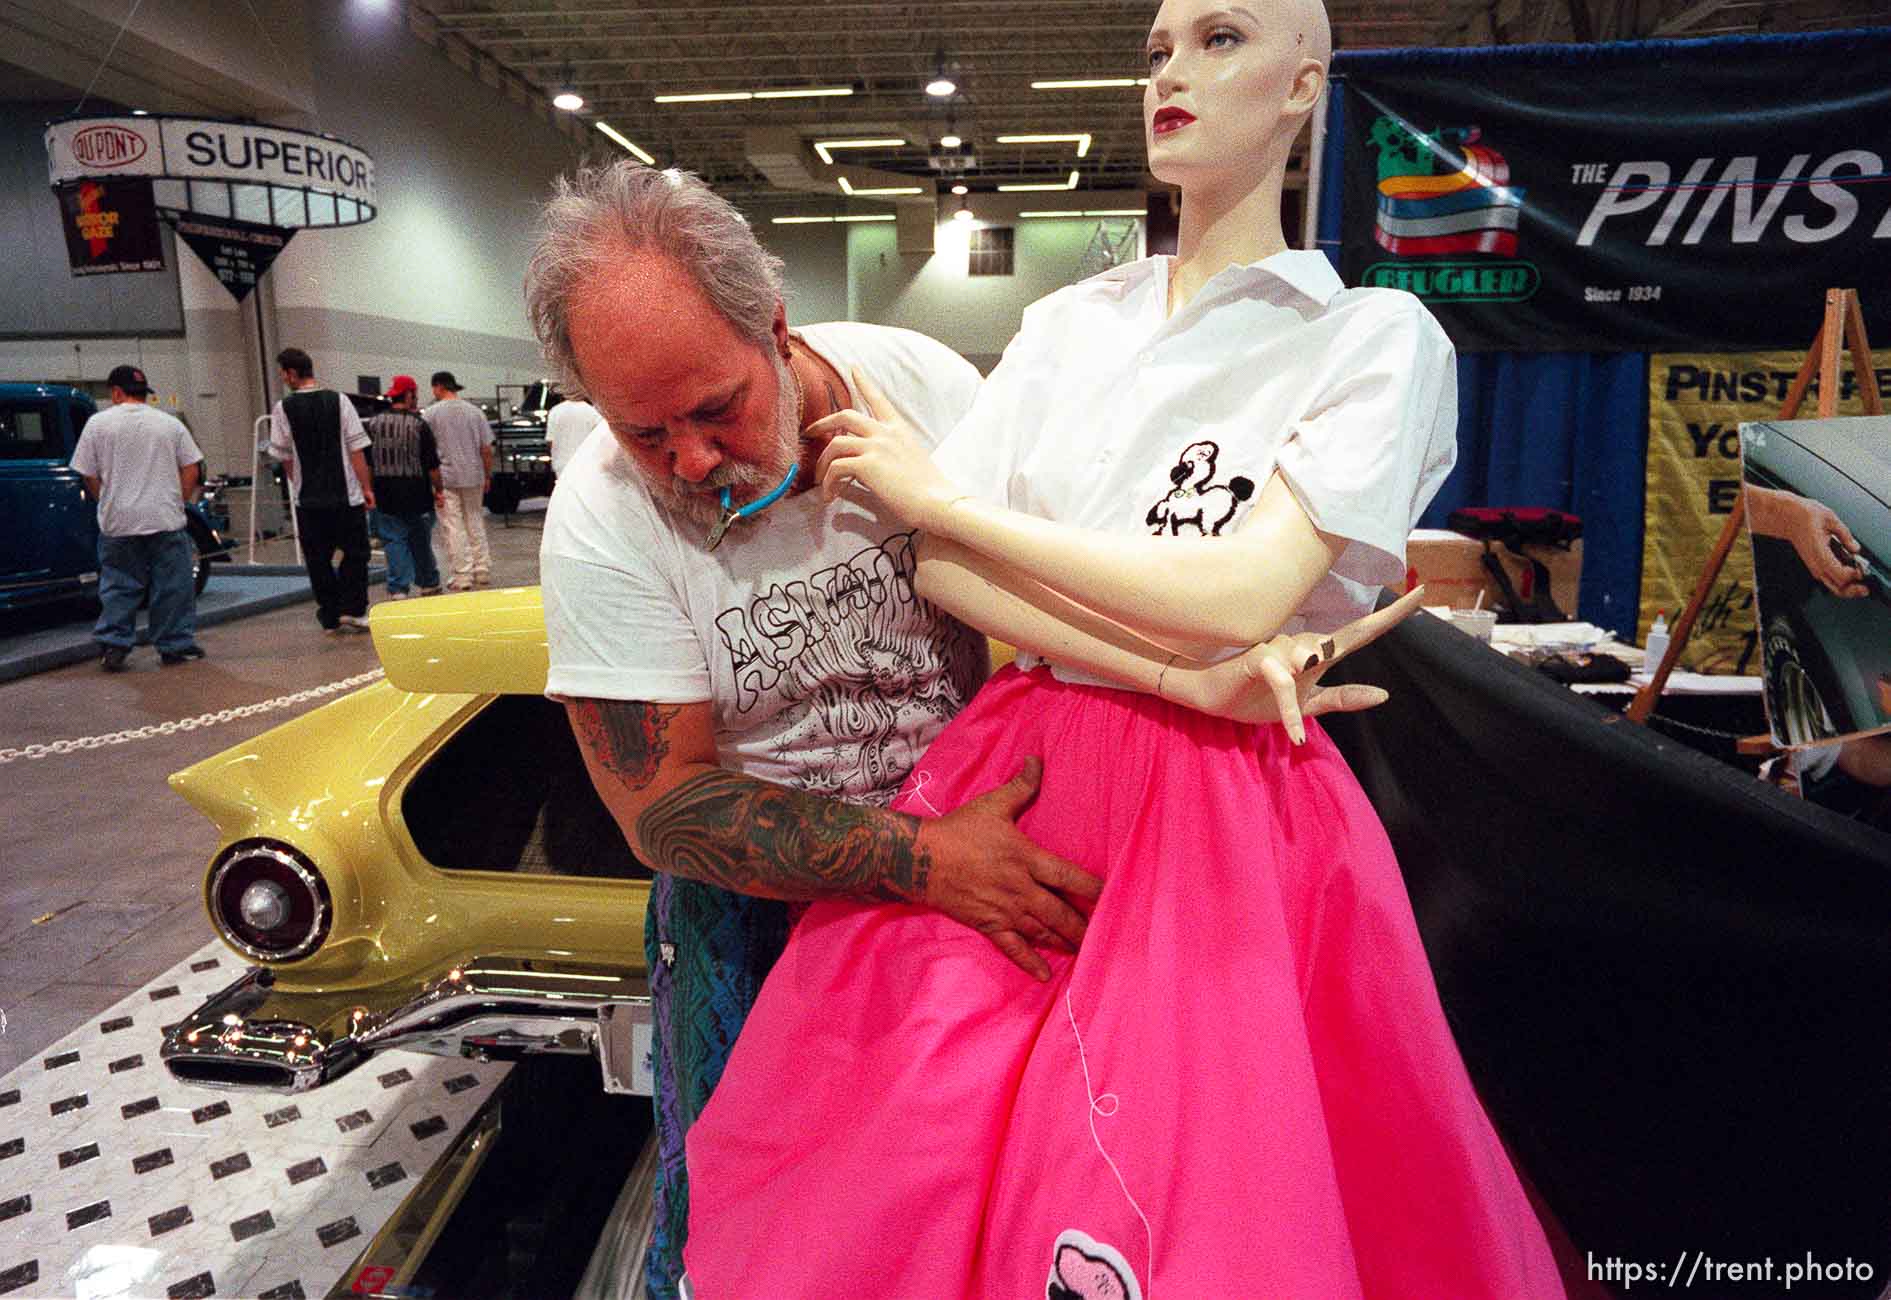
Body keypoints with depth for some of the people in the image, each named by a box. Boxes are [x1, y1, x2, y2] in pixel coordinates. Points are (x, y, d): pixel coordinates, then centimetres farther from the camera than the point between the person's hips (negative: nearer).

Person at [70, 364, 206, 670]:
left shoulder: (98, 423, 1)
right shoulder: (170, 424, 4)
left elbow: (88, 475, 3)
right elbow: (192, 469, 2)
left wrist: (108, 504, 17)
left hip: (118, 522, 0)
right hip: (166, 519, 0)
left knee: (119, 586, 9)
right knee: (173, 585, 6)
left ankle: (113, 645, 6)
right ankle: (175, 645, 9)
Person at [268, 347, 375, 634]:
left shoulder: (283, 408, -3)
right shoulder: (339, 401, -3)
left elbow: (284, 457, 3)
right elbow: (356, 449, -4)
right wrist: (367, 488, 0)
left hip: (308, 499, 0)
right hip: (347, 494, 0)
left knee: (318, 558, 9)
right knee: (355, 552, 10)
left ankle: (330, 618, 13)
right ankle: (351, 609, 1)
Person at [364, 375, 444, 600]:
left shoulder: (373, 424, 2)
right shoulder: (419, 425, -8)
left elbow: (366, 462, 6)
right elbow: (432, 465, -8)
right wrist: (438, 490, 4)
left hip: (386, 497, 2)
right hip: (417, 496, -2)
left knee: (395, 542, 4)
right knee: (421, 542, 12)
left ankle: (398, 589, -4)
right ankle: (429, 585, 26)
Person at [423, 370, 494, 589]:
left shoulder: (430, 413, -5)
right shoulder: (475, 411, 5)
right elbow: (486, 449, 5)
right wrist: (488, 476, 15)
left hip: (445, 478, -4)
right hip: (474, 476, 4)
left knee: (453, 527, 1)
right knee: (475, 523, 14)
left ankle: (463, 576, 1)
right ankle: (482, 571, 15)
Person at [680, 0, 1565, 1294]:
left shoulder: (1378, 337, -2)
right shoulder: (1067, 323, 9)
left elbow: (1235, 601, -17)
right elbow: (940, 570, -2)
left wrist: (947, 496, -9)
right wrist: (1179, 675, -15)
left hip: (1227, 815, -3)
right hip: (1017, 773, 4)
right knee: (897, 1187, 7)